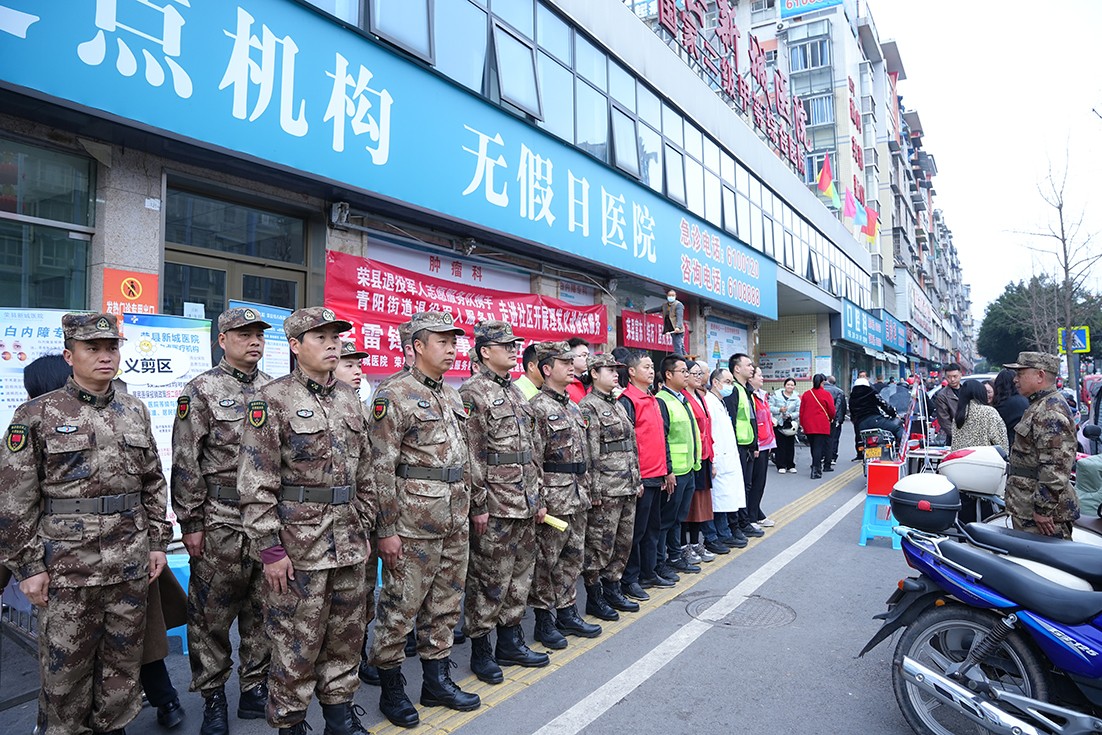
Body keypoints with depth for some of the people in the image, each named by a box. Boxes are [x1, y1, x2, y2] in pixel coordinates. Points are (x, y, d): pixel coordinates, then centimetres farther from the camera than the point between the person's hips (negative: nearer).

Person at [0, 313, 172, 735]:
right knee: (66, 670, 9)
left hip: (131, 566, 4)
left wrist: (157, 541, 7)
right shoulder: (37, 415, -5)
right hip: (67, 569, -3)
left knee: (123, 663, 15)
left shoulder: (135, 412, 6)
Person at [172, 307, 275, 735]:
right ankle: (212, 696, 23)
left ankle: (256, 685, 28)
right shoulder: (201, 391, -4)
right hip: (219, 522, -4)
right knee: (212, 613, 7)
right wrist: (190, 523, -8)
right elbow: (185, 463, -6)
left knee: (263, 610, 13)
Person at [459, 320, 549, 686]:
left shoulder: (517, 392, 15)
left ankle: (511, 642, 30)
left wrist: (538, 497, 15)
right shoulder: (472, 393, -11)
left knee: (520, 576, 16)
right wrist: (478, 506, -16)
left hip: (525, 504, 8)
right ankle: (481, 651, 18)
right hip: (494, 506, -8)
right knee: (489, 581, 2)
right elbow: (471, 454, -15)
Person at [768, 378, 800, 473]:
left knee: (790, 445, 4)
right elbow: (770, 407, -3)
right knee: (780, 445, -3)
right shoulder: (776, 395, 2)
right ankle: (781, 466, 3)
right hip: (778, 423, -1)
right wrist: (779, 410, -18)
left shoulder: (797, 397, 5)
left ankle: (790, 466, 15)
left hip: (791, 425, 1)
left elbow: (799, 412, 0)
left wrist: (790, 415, -17)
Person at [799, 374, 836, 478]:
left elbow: (801, 411, 6)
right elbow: (832, 410, -2)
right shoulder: (826, 394, -6)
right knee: (819, 447, -5)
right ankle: (816, 470, -12)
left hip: (808, 426, 4)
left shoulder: (806, 394, 3)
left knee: (813, 447, 15)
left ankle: (816, 466, 26)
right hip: (822, 426, -4)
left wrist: (802, 424, 15)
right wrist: (830, 419, 19)